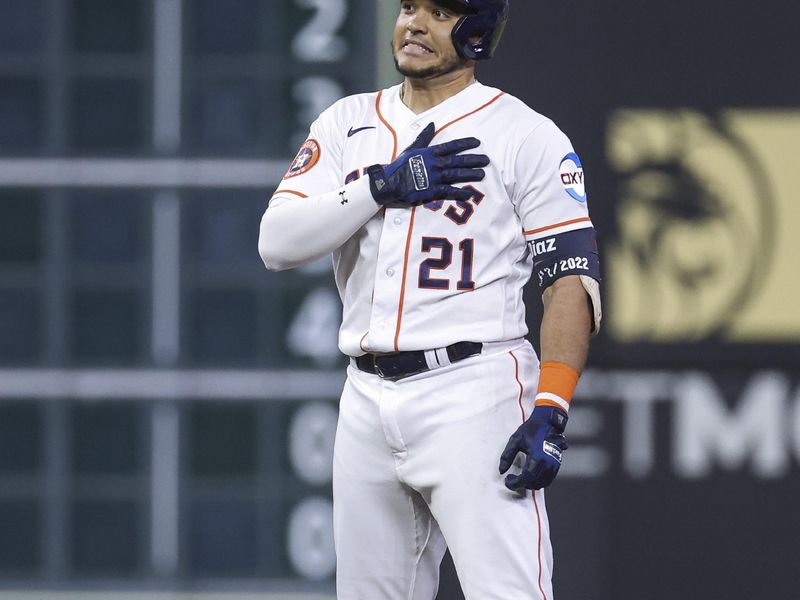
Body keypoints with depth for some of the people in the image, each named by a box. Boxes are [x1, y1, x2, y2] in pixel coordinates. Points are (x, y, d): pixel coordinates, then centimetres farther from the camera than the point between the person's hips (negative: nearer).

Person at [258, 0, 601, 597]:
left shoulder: (527, 136, -2)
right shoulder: (348, 123, 12)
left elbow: (572, 277, -7)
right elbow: (278, 241, 1)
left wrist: (550, 412, -19)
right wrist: (384, 185, -12)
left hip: (475, 396, -5)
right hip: (368, 403, 6)